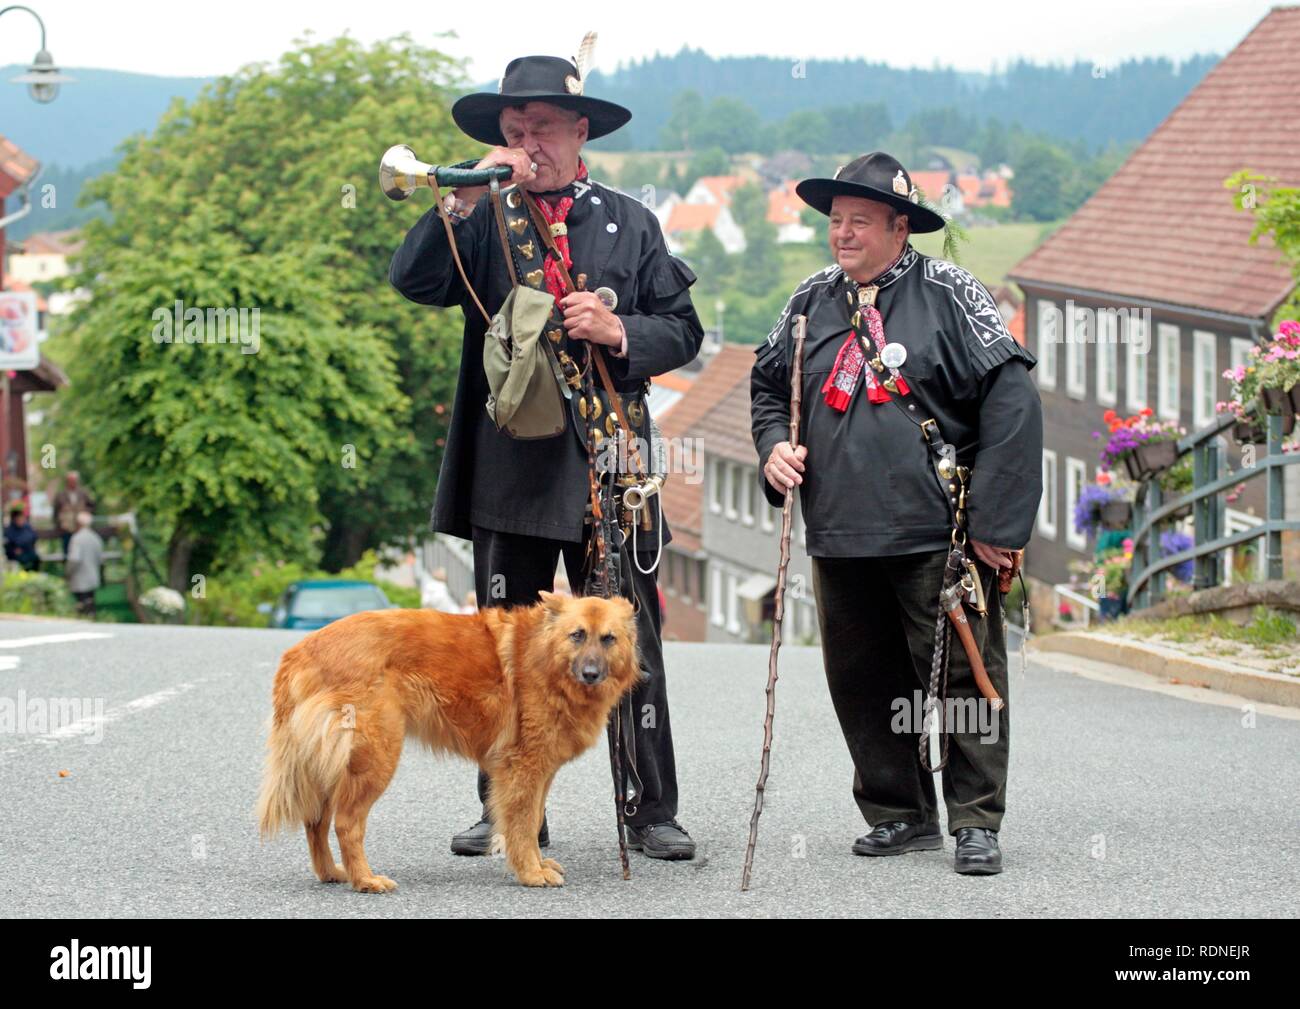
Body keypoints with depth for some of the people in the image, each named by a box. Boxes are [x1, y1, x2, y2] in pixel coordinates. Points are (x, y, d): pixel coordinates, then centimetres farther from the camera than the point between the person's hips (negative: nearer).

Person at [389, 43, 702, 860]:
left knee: (631, 642, -1)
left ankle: (650, 812, 7)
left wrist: (617, 331, -10)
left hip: (609, 463, 0)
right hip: (509, 468, 1)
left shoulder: (628, 223, 10)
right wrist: (466, 200, -16)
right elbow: (412, 280, -7)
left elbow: (682, 330, 9)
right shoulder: (483, 221, 9)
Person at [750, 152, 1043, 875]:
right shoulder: (812, 302, 12)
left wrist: (993, 523, -12)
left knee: (961, 677, -3)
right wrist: (775, 445, 5)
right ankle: (901, 816, 22)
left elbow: (1012, 403, -8)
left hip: (937, 536, -5)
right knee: (863, 682, 10)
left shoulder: (950, 295, -3)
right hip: (840, 536, 5)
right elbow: (769, 385, 28)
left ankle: (976, 823, 6)